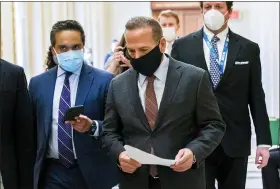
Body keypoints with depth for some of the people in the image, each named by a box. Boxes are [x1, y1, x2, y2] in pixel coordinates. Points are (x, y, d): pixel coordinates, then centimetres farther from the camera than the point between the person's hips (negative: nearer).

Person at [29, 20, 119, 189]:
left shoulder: (104, 80, -3)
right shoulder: (38, 83, 7)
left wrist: (92, 126, -23)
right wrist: (32, 171, 4)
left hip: (93, 173, -2)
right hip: (51, 173, 2)